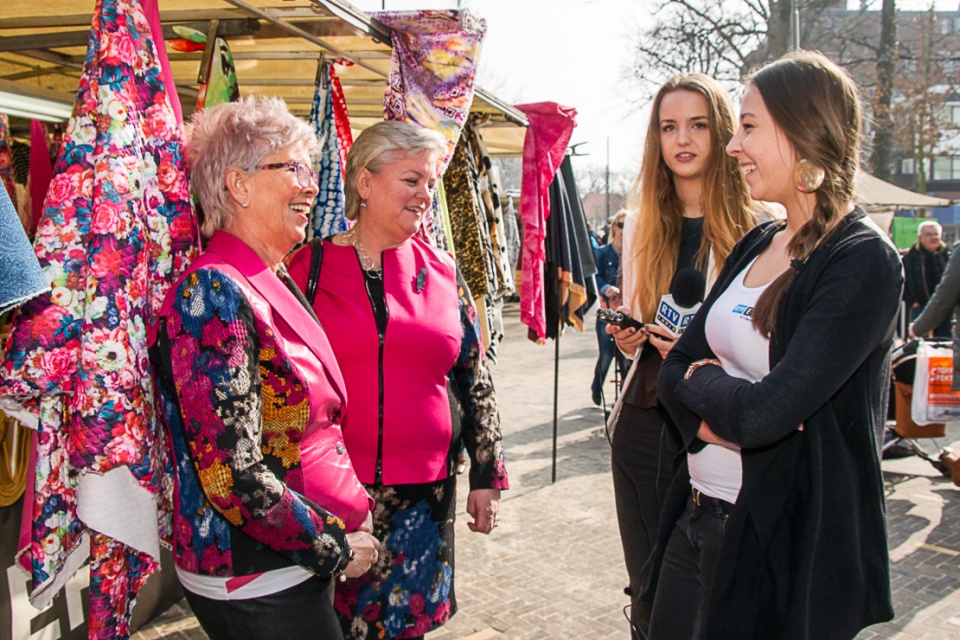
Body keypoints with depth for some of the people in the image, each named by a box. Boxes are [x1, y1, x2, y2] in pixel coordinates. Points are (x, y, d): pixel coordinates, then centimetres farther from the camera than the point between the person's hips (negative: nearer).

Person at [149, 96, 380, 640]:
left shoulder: (278, 283, 6)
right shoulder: (214, 293, -21)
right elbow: (234, 477, -24)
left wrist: (358, 504, 6)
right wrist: (336, 547, -14)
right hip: (255, 582, -8)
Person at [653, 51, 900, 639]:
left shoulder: (864, 262, -18)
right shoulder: (757, 244, 6)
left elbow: (763, 413, -28)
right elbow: (675, 368, 5)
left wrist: (702, 380, -9)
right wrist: (725, 410, -15)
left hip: (787, 542, -7)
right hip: (697, 518, 7)